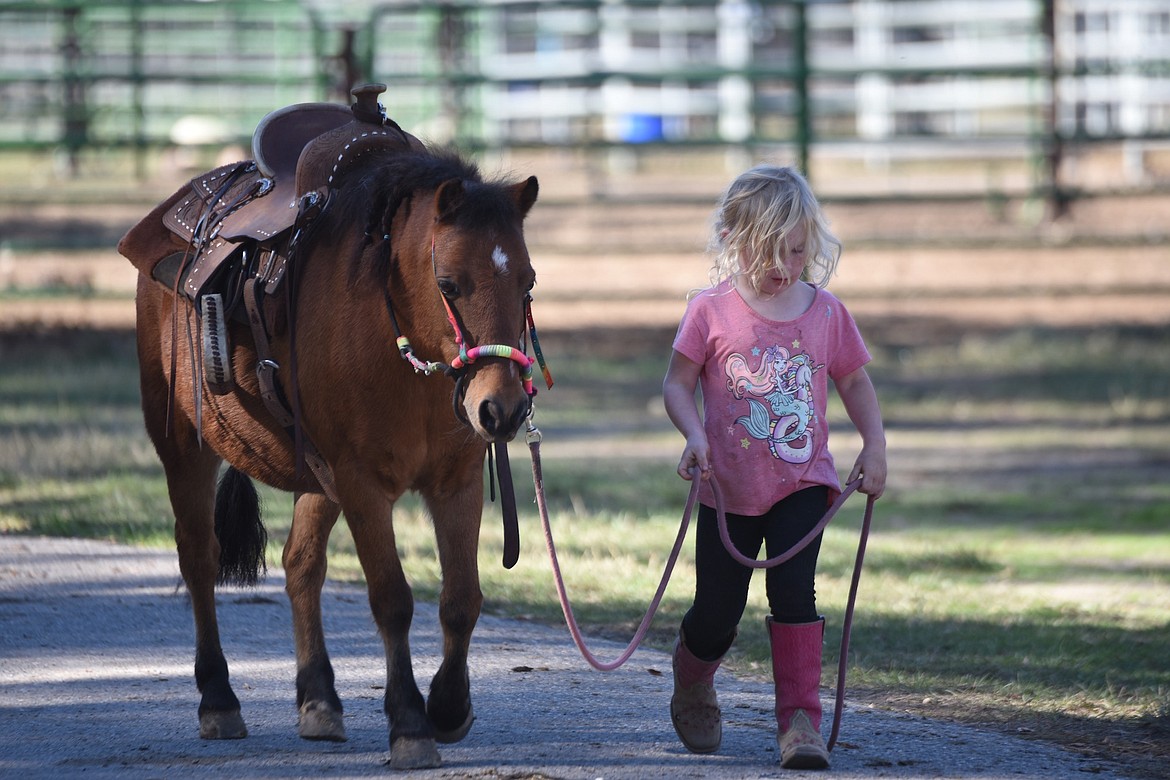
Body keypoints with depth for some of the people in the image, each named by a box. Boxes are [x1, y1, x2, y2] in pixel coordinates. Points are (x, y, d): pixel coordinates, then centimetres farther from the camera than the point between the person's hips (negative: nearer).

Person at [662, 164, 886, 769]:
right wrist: (694, 436, -20)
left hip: (802, 481, 1)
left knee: (794, 590, -19)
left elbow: (854, 383, 12)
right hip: (730, 489, 0)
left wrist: (874, 447, 1)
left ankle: (800, 720, -16)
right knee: (718, 613, 7)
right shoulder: (711, 312, -8)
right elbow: (677, 385, -3)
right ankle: (692, 690, 39)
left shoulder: (826, 313, 0)